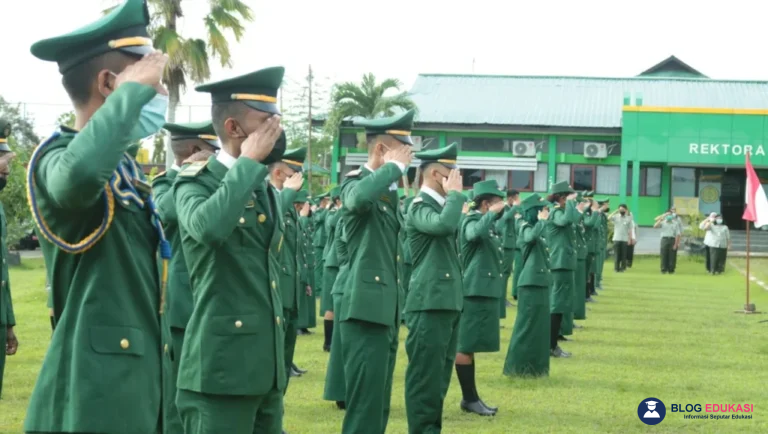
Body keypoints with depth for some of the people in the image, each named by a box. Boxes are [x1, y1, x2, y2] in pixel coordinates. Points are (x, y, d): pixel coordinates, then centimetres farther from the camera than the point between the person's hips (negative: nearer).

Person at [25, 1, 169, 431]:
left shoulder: (123, 161, 13)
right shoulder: (58, 156, -14)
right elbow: (78, 174, -40)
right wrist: (134, 90, -29)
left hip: (138, 367, 9)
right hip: (97, 378, -9)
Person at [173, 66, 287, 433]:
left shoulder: (266, 189, 16)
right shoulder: (196, 183, -7)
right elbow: (208, 227, -31)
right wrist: (249, 161, -20)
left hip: (267, 367, 8)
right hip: (221, 367, -8)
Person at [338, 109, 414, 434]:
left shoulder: (388, 190, 16)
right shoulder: (356, 183, -10)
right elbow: (359, 198, -35)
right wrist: (395, 167, -23)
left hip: (386, 311, 9)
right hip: (366, 310, -9)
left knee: (378, 404, 13)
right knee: (365, 405, -10)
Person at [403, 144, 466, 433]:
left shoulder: (440, 204, 17)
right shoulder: (420, 207, -12)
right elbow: (444, 225, -32)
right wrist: (455, 193, -19)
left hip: (447, 301, 10)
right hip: (430, 302, -10)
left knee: (440, 373, 14)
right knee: (425, 373, -6)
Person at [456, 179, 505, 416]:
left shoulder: (487, 223, 17)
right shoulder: (472, 221, -10)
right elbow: (477, 232, -35)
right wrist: (492, 213, -27)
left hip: (485, 291, 10)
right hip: (474, 292, -10)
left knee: (469, 346, 13)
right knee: (465, 346, -3)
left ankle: (470, 398, 17)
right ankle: (470, 398, -1)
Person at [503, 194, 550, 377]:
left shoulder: (537, 229, 16)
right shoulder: (526, 228, -12)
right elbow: (531, 237, -36)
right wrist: (543, 220, -23)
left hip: (540, 282, 9)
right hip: (531, 283, -9)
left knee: (539, 325, 12)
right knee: (527, 325, -5)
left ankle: (534, 365, 18)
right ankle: (518, 366, 0)